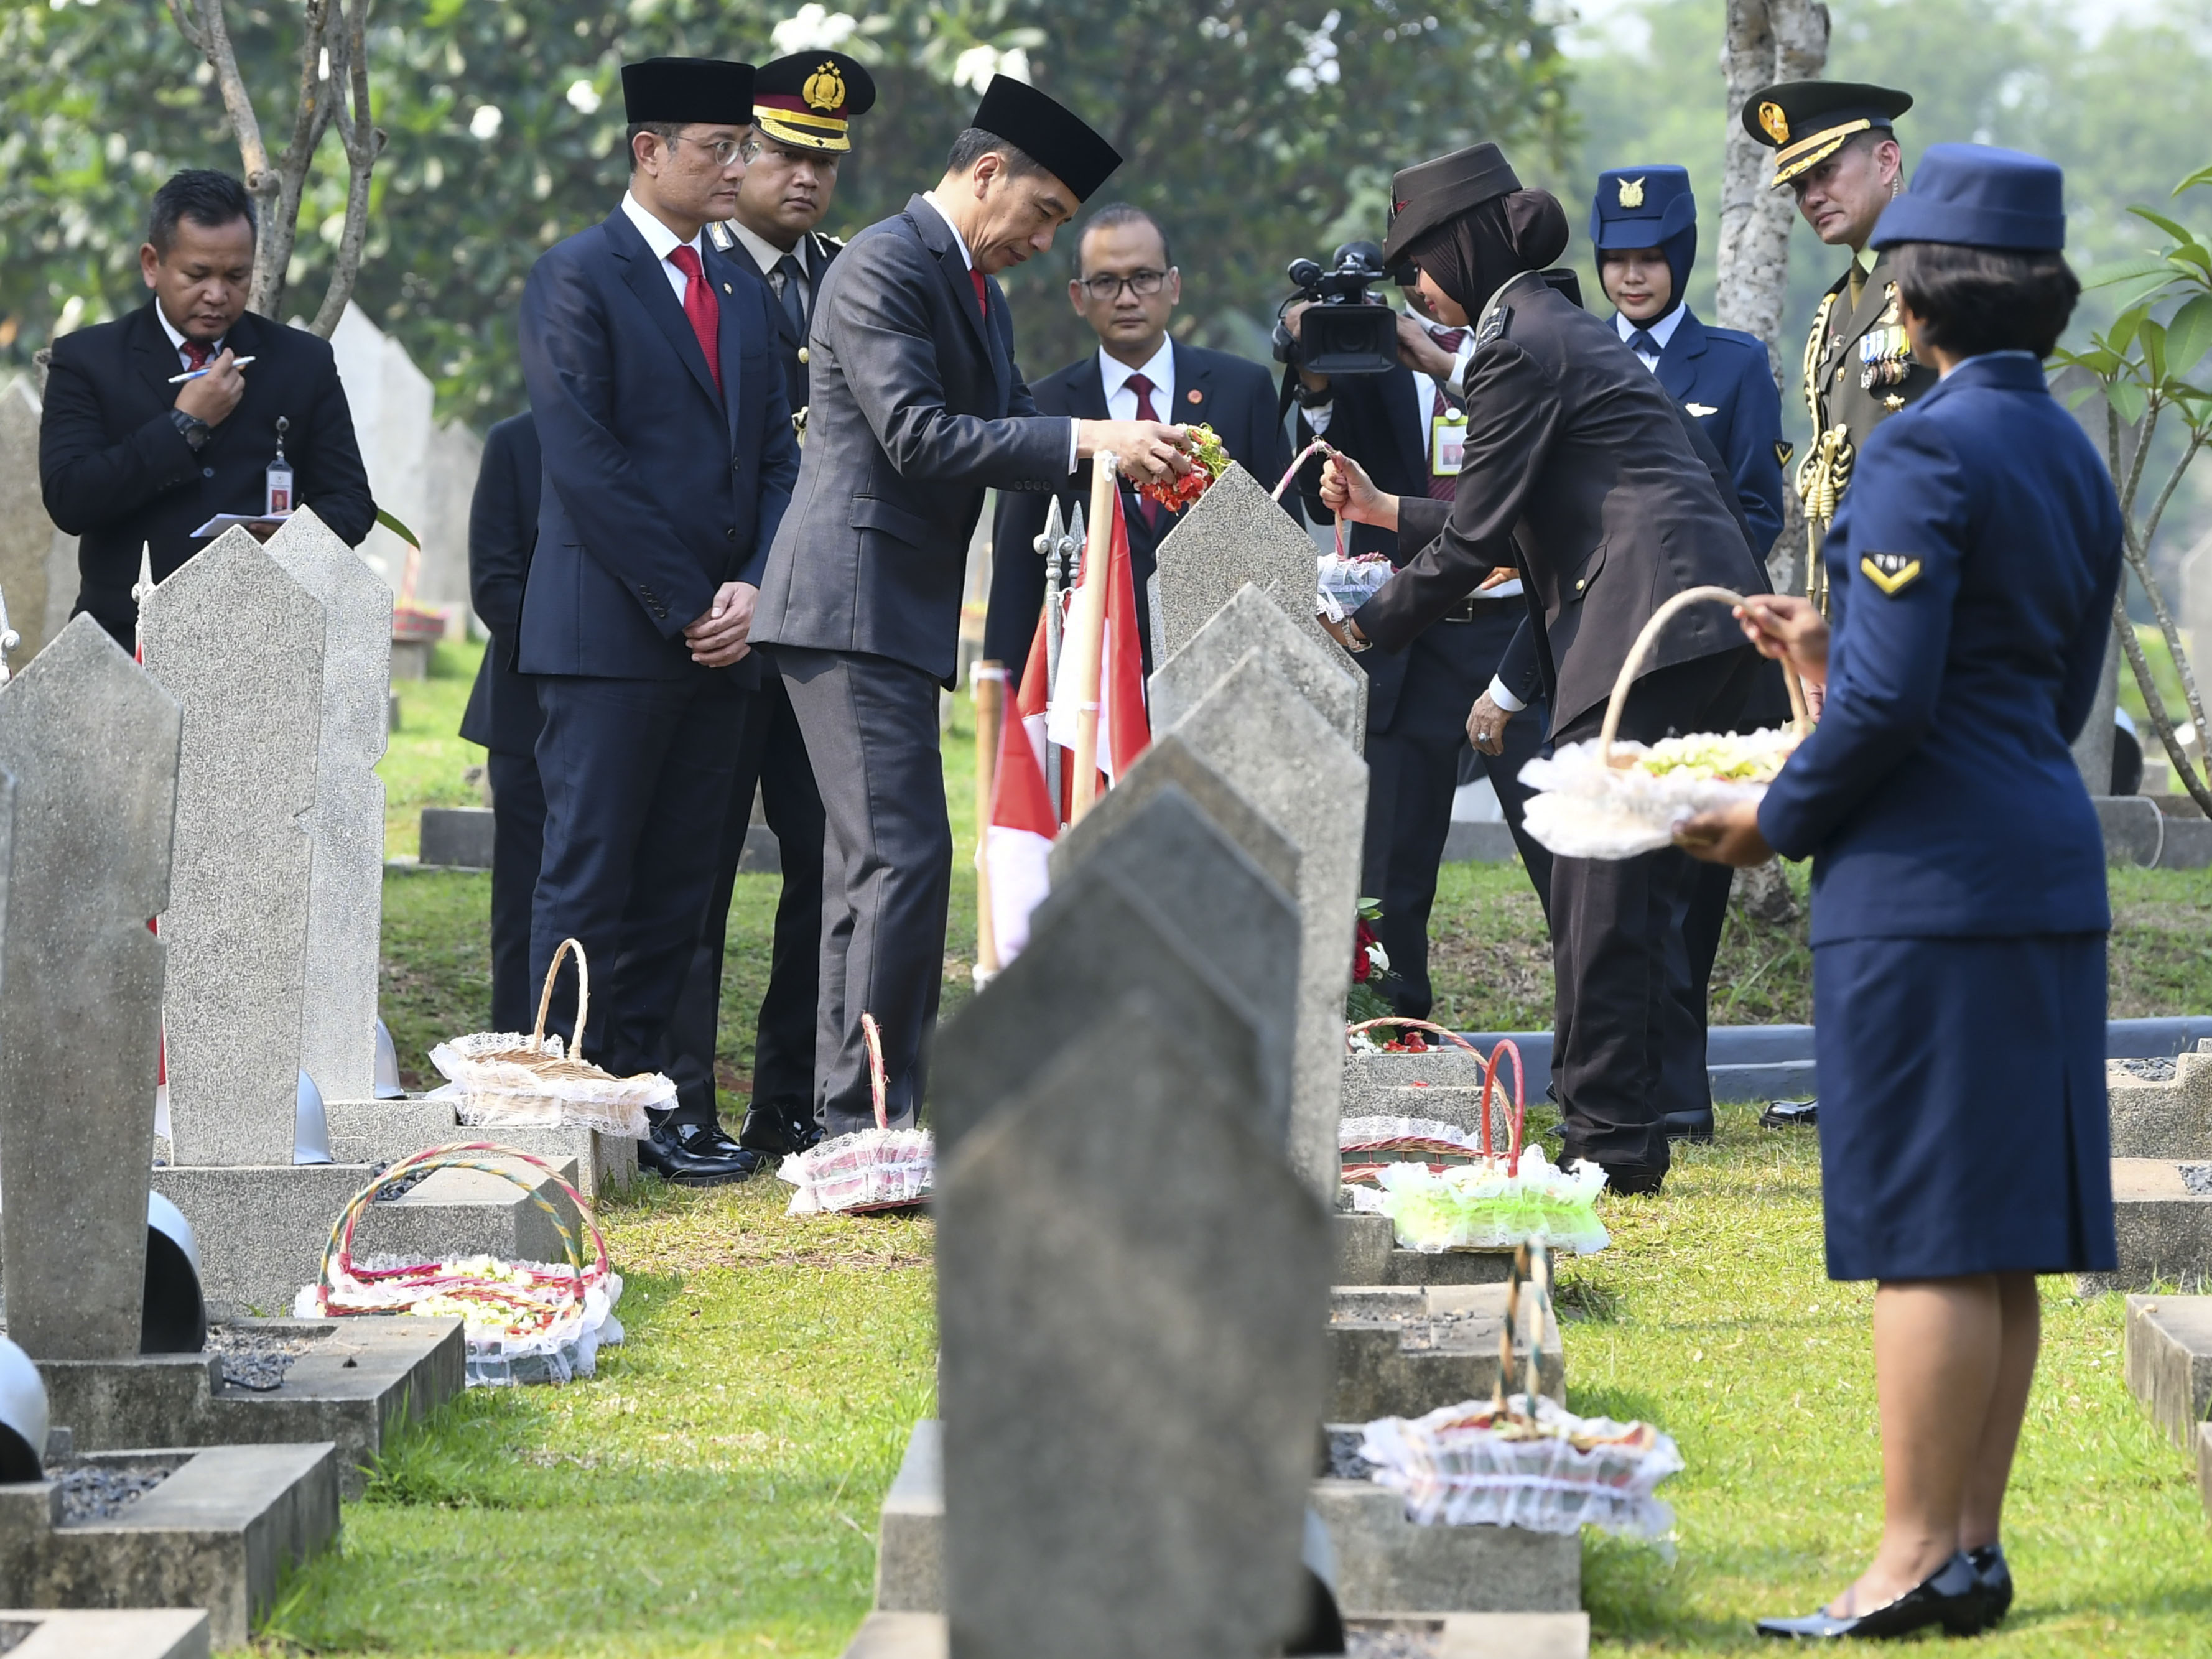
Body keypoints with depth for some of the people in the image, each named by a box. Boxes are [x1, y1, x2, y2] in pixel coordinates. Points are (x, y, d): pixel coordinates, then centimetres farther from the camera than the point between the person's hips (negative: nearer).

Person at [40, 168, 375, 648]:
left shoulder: (304, 362, 12)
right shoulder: (87, 360, 7)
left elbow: (351, 501, 13)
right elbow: (67, 501, -5)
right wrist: (184, 426, -7)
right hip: (129, 640, -1)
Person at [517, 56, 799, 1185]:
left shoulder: (743, 296, 18)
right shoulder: (576, 279, -4)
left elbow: (777, 456, 15)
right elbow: (586, 461, -11)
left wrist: (753, 590, -3)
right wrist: (687, 605, -12)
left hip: (719, 635, 7)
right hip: (610, 631, -7)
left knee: (676, 884, 6)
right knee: (587, 882, -5)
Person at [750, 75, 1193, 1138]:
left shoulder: (977, 293, 19)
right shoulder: (884, 267, -12)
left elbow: (1010, 431, 20)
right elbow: (917, 437, -21)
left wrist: (1129, 466, 2)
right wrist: (1085, 442, -22)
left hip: (904, 614, 11)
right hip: (853, 607, -11)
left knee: (876, 869, 11)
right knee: (902, 856, -15)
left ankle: (856, 1123, 15)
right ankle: (870, 1120, -15)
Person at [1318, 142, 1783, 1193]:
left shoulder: (1518, 348, -7)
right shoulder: (1563, 328, 23)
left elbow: (1476, 538, -7)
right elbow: (1518, 521, 28)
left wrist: (1367, 628, 4)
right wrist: (1386, 510, 33)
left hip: (1647, 630, -10)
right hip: (1710, 631, 10)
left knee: (1601, 893, -7)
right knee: (1651, 889, 12)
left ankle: (1611, 1137, -6)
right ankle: (1653, 1109, 14)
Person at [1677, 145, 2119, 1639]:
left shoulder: (1927, 449, -14)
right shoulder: (2074, 456, 13)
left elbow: (1893, 701, -19)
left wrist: (1778, 820, -4)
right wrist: (1835, 655, 23)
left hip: (1928, 877, -9)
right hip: (2049, 861, 9)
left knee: (1931, 1235, -6)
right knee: (2001, 1240, 10)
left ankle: (1916, 1561, -3)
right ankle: (1975, 1549, 14)